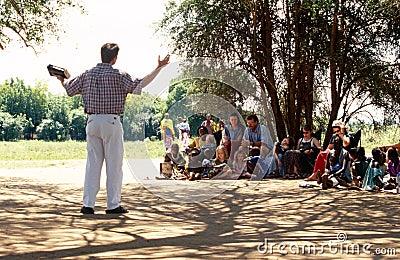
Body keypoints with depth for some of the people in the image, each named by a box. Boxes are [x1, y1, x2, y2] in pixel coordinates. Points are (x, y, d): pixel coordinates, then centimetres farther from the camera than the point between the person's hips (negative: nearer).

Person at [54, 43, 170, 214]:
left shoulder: (87, 74, 9)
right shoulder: (117, 75, -6)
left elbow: (69, 89, 20)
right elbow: (138, 85, -16)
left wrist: (64, 78, 42)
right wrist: (158, 68, -12)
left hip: (92, 121, 5)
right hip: (111, 122, -5)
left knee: (92, 163, 8)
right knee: (114, 164, 2)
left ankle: (88, 204, 6)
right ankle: (113, 205, 5)